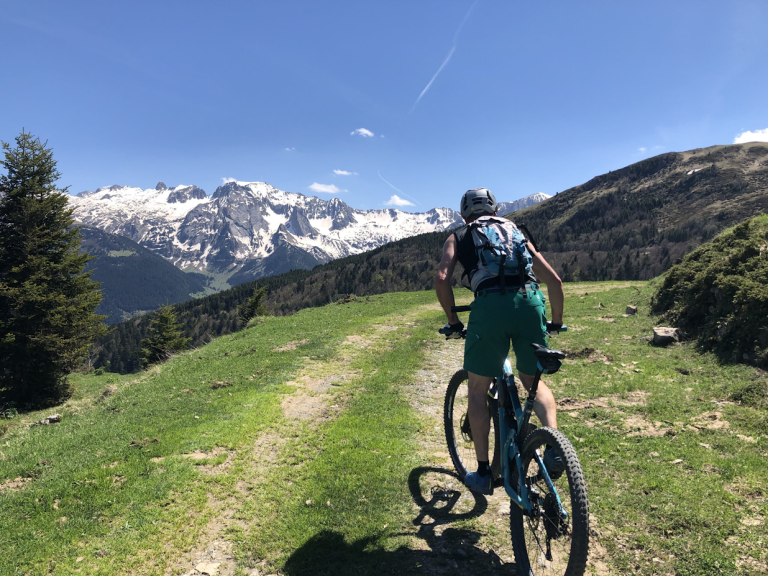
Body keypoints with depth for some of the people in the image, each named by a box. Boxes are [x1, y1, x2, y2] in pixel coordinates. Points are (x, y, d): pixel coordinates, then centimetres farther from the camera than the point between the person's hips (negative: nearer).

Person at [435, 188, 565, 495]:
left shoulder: (458, 237, 22)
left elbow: (442, 278, 3)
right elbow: (554, 280, 22)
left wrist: (453, 321, 14)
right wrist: (556, 322, 33)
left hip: (489, 305, -3)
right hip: (530, 300, 3)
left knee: (478, 390, 14)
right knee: (533, 381, 25)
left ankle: (483, 473, 17)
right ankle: (554, 443, 4)